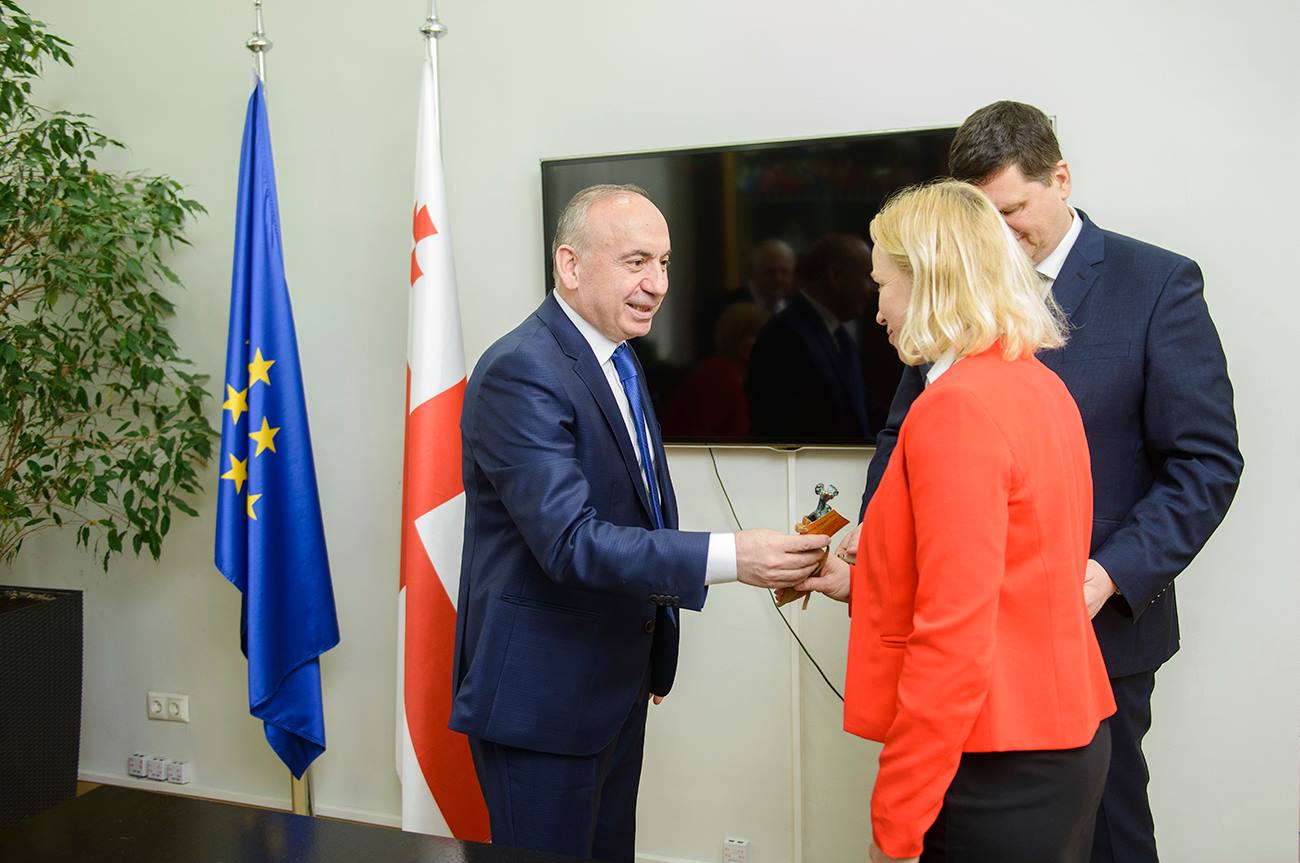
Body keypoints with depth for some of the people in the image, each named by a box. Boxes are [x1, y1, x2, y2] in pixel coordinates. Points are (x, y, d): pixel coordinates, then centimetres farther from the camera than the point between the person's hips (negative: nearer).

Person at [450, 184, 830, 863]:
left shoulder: (617, 362, 10)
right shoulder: (520, 372, -21)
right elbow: (568, 541, -29)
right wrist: (729, 557, -34)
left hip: (617, 677, 9)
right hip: (540, 693, -9)